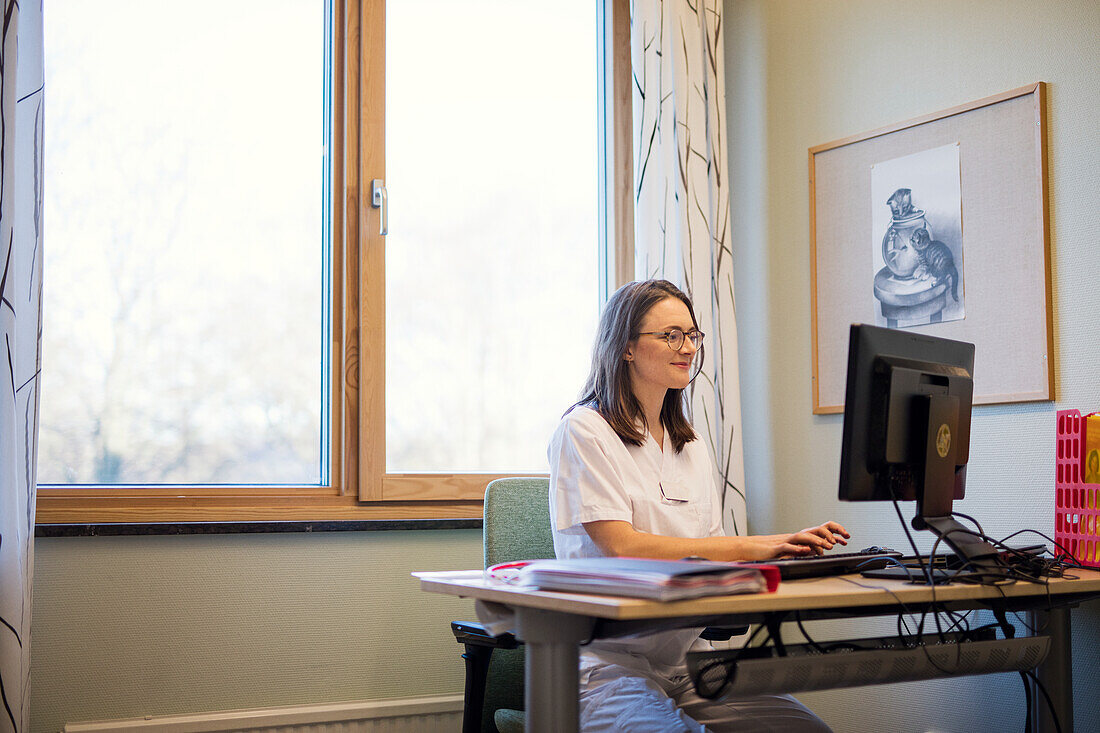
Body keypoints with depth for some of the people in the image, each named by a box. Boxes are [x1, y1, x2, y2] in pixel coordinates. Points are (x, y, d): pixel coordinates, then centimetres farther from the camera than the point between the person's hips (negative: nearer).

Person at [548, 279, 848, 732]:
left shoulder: (691, 447, 19)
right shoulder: (584, 432, -4)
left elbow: (711, 556, 13)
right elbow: (621, 547, -15)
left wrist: (788, 547, -7)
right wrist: (751, 547, -17)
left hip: (685, 659, 6)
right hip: (606, 660, -6)